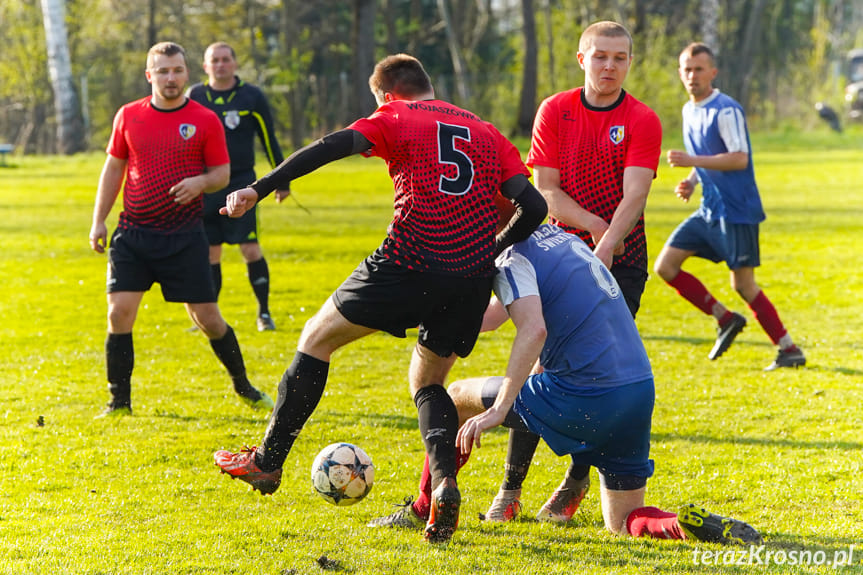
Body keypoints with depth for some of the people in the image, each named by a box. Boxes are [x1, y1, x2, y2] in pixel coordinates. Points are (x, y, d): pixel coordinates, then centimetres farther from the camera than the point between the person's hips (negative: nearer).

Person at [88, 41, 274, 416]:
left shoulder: (205, 121, -2)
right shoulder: (129, 116, 5)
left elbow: (222, 173, 4)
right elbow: (114, 168, 14)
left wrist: (200, 182, -19)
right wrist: (98, 221, 9)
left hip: (184, 236, -2)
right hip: (133, 233, 2)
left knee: (207, 318, 0)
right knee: (119, 312, -8)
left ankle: (244, 388, 21)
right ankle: (119, 401, 4)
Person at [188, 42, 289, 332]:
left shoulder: (252, 96, 0)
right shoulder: (194, 97, 5)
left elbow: (269, 140, 6)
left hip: (240, 183, -2)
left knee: (250, 249, -9)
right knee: (209, 253, 5)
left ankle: (264, 313, 1)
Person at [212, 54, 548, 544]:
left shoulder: (397, 118, 9)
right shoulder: (488, 134, 22)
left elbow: (333, 147, -8)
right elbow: (534, 206, 10)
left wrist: (259, 190, -14)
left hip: (410, 263, -5)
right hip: (472, 279, 5)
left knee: (317, 338, 16)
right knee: (427, 381, 25)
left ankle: (267, 462, 21)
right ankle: (444, 481, -2)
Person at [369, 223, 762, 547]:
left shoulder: (512, 257, -6)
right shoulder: (557, 236, 21)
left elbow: (534, 330, -23)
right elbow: (491, 316, 30)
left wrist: (497, 409, -25)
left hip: (583, 396, -8)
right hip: (641, 393, 8)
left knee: (457, 398, 14)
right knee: (623, 523, 18)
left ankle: (423, 513, 23)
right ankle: (693, 526, -12)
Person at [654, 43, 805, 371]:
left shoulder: (726, 110, -15)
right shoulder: (689, 111, 12)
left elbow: (739, 158, -23)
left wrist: (692, 161, -27)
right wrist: (691, 181, 6)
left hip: (736, 211, -8)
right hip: (709, 210, 8)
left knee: (743, 284, -7)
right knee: (665, 266, 2)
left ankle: (789, 350, 4)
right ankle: (725, 319, 12)